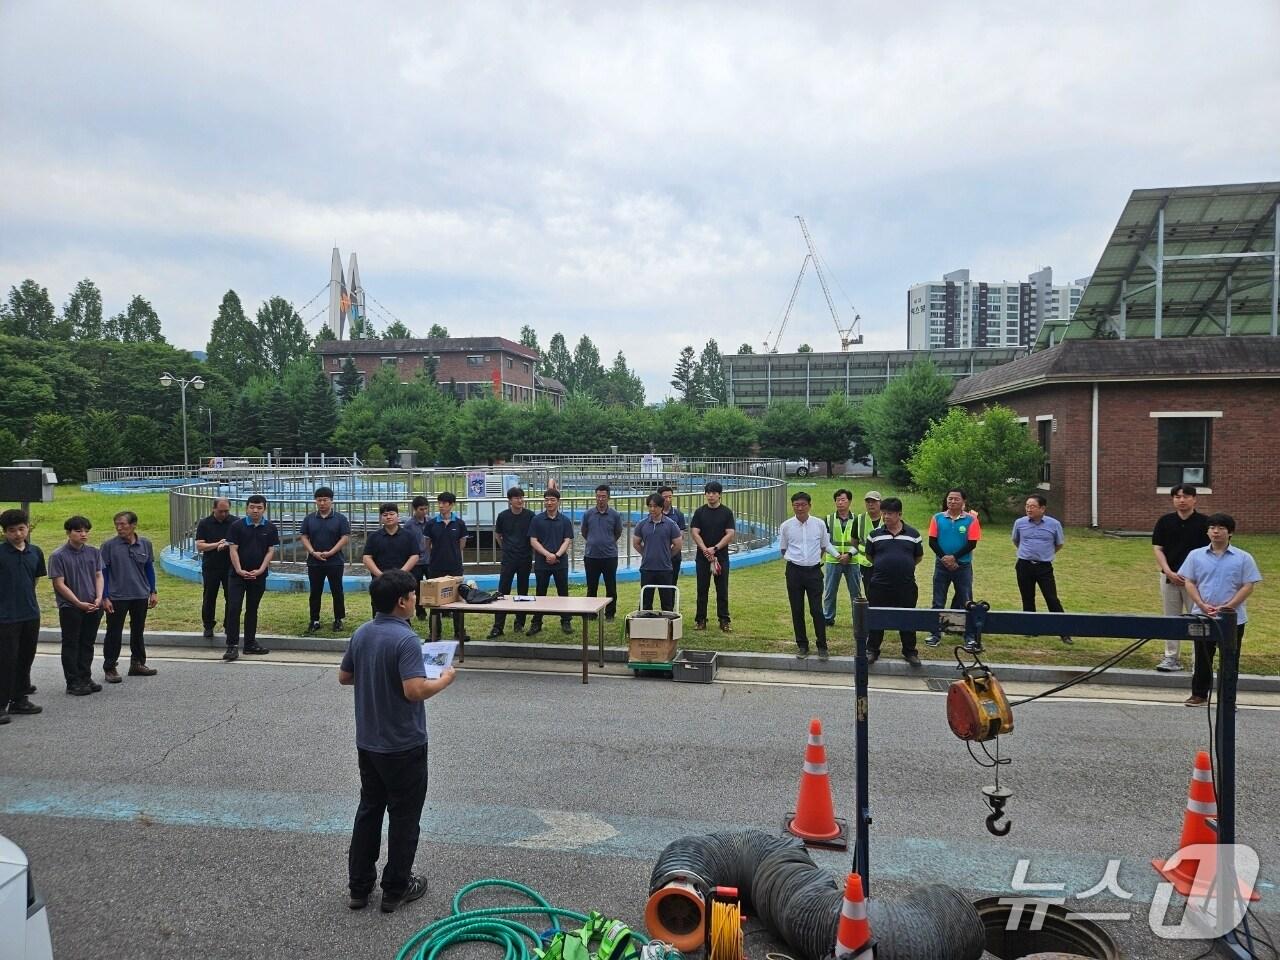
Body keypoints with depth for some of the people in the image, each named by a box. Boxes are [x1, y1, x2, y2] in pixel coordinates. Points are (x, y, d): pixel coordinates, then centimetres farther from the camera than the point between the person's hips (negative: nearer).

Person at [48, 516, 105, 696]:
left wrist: (99, 598, -8)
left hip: (93, 607, 4)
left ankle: (86, 679, 23)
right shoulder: (58, 556, -10)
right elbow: (59, 584, -11)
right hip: (70, 608, -4)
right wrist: (79, 603, -14)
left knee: (87, 644, 13)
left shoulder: (93, 552, 4)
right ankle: (73, 683, 11)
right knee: (71, 645, 5)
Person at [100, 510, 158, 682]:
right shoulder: (109, 546, -9)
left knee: (138, 631, 14)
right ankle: (109, 668, 15)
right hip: (117, 597, -3)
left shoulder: (145, 544, -1)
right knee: (114, 633, 4)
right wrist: (104, 597, -9)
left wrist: (153, 592, 8)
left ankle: (137, 664, 27)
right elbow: (103, 572, -6)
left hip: (141, 596, 3)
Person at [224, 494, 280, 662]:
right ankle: (232, 646, -6)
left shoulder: (270, 528, 1)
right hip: (238, 574, -2)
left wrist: (260, 570, -11)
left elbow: (271, 551, 0)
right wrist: (239, 570, -15)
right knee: (233, 608, -8)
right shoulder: (237, 526, -4)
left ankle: (250, 643, 20)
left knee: (252, 610, 11)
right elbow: (233, 549, -5)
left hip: (258, 575, 2)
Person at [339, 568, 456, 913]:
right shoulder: (405, 639, -24)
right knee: (404, 816, 7)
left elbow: (344, 677, 13)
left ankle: (359, 886, 25)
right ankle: (396, 889, 18)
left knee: (369, 810, 18)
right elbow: (415, 690, -32)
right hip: (403, 745, -7)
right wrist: (445, 679, -15)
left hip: (367, 742, 8)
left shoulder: (361, 633, 1)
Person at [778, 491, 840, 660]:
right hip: (794, 571, 1)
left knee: (817, 610, -1)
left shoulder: (819, 524, -3)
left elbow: (824, 546, 11)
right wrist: (794, 559, 6)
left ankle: (822, 646, 12)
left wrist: (814, 559, 10)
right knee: (797, 610, 6)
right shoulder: (786, 526, -3)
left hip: (814, 571, -1)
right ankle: (802, 645, 19)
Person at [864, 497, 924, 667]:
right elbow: (869, 556, 12)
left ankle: (910, 652, 23)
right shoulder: (875, 534, 1)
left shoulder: (913, 534, 2)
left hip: (906, 586, 0)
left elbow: (919, 557, 12)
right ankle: (872, 650, 20)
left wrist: (905, 568, 10)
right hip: (879, 585, 0)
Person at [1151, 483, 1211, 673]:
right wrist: (1169, 572, -9)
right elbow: (1157, 549, 3)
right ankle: (1171, 658, 15)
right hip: (1169, 577, 3)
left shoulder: (1204, 522, -2)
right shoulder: (1165, 521, 4)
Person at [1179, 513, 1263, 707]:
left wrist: (1227, 607, -14)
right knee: (1203, 658, 9)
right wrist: (1203, 605, -12)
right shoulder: (1196, 555, 2)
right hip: (1202, 617, 1)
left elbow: (1248, 586, -4)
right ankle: (1199, 694, 19)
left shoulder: (1243, 558, -1)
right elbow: (1189, 583, 2)